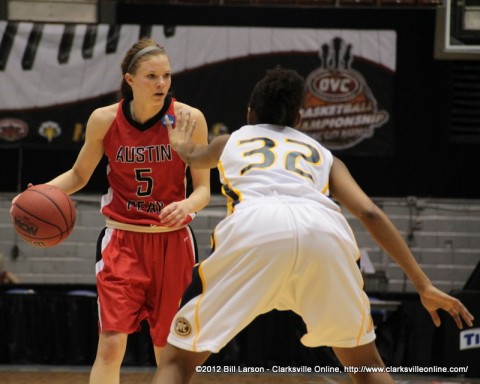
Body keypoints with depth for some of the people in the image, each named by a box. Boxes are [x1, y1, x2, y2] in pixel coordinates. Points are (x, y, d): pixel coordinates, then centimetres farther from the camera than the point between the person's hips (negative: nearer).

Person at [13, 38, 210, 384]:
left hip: (173, 242, 0)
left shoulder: (188, 118, -11)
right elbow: (79, 175, 8)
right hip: (123, 241, 0)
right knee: (111, 345, -12)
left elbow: (203, 189, -5)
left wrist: (187, 205, -28)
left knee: (169, 351, 8)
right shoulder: (104, 120, -7)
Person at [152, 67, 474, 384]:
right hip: (326, 230, 1)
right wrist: (423, 286, 18)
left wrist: (181, 145, 85)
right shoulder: (324, 155, 35)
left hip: (254, 226, -1)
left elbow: (191, 157, 62)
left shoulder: (230, 142, 38)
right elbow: (370, 214, 19)